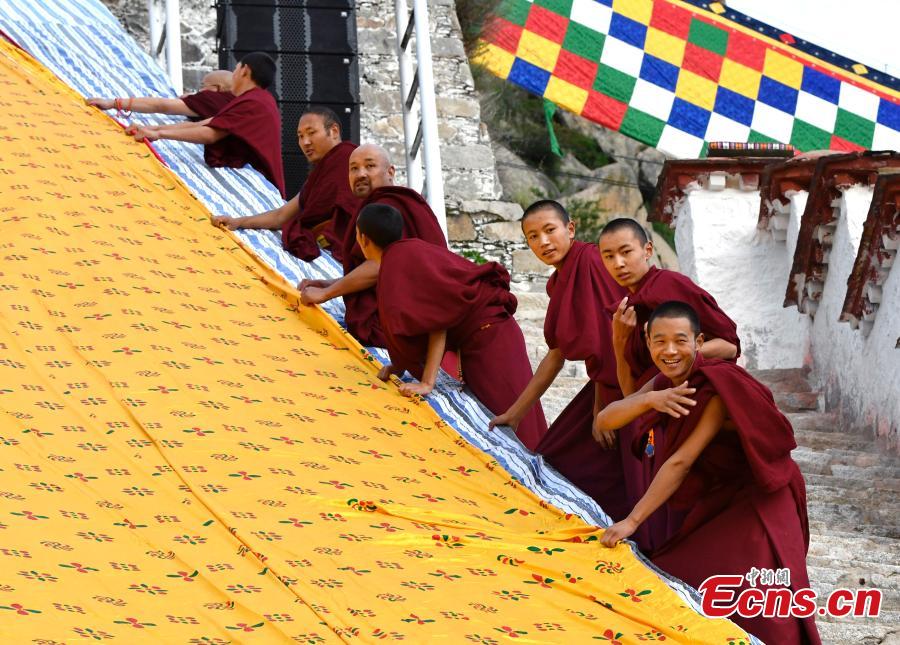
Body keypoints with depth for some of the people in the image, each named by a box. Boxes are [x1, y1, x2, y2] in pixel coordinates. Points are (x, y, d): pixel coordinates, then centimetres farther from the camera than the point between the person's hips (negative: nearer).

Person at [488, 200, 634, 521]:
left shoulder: (590, 261, -16)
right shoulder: (559, 282, 12)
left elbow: (605, 339, -19)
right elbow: (557, 355, 19)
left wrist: (601, 408, -15)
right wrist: (516, 411, 22)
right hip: (610, 385, 10)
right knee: (557, 459, 16)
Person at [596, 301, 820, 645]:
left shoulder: (719, 385, -26)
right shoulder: (665, 382, -3)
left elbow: (681, 461, -28)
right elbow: (604, 420, -12)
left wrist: (632, 521, -26)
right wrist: (649, 399, -32)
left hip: (756, 501, -7)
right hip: (712, 499, 7)